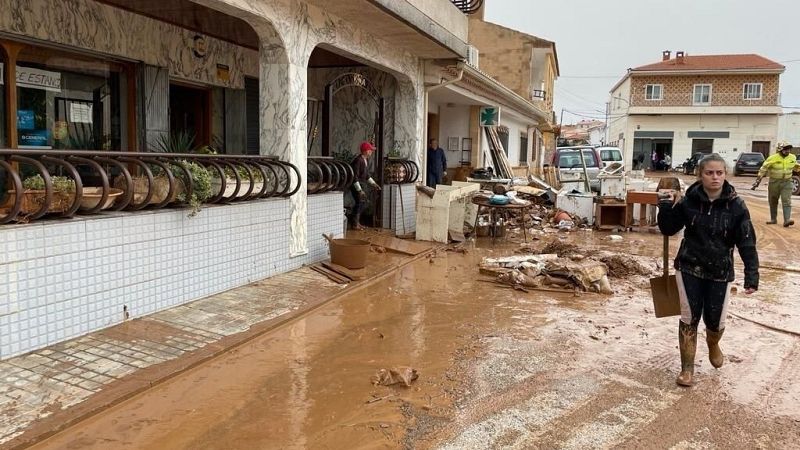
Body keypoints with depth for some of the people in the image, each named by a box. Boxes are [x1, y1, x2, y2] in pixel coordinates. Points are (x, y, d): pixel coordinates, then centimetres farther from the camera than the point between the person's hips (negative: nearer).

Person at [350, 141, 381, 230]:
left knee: (363, 202, 11)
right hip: (354, 184, -9)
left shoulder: (366, 160, 5)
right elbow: (355, 177, -26)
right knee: (360, 202, -10)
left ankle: (357, 222, 22)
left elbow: (367, 175, 17)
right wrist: (359, 190, -27)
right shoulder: (358, 160, -24)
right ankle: (355, 224, 0)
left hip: (360, 183, 9)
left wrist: (373, 184, 11)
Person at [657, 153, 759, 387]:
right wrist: (667, 208, -16)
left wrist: (752, 275, -18)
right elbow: (668, 229, 1)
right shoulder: (689, 201, -8)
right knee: (689, 318, 2)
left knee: (715, 320, 9)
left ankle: (713, 345, 46)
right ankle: (687, 368, 16)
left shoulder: (736, 206, -11)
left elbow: (747, 242, -11)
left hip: (720, 272, 0)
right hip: (689, 268, 0)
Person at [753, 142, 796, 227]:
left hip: (787, 182, 1)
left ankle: (787, 220, -18)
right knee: (773, 202, 9)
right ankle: (773, 219, 23)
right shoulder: (773, 159, -12)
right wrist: (758, 181, -11)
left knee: (787, 201, -11)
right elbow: (763, 169, -9)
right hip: (774, 182, -1)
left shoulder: (793, 158, 1)